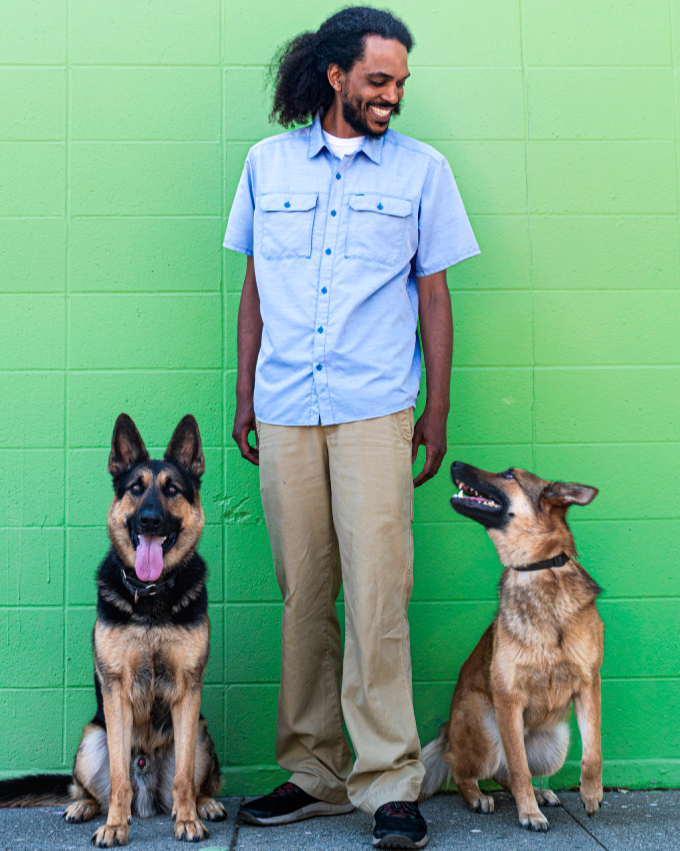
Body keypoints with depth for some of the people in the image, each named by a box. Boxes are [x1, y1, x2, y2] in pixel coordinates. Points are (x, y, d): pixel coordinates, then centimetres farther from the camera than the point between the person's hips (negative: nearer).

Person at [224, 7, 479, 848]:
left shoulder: (421, 169, 8)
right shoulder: (268, 163, 13)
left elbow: (433, 295, 8)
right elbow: (254, 287, 16)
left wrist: (438, 409, 4)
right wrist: (243, 394, 12)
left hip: (375, 410, -2)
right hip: (284, 412, 2)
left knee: (376, 595, -8)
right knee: (302, 594, 5)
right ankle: (314, 772, 17)